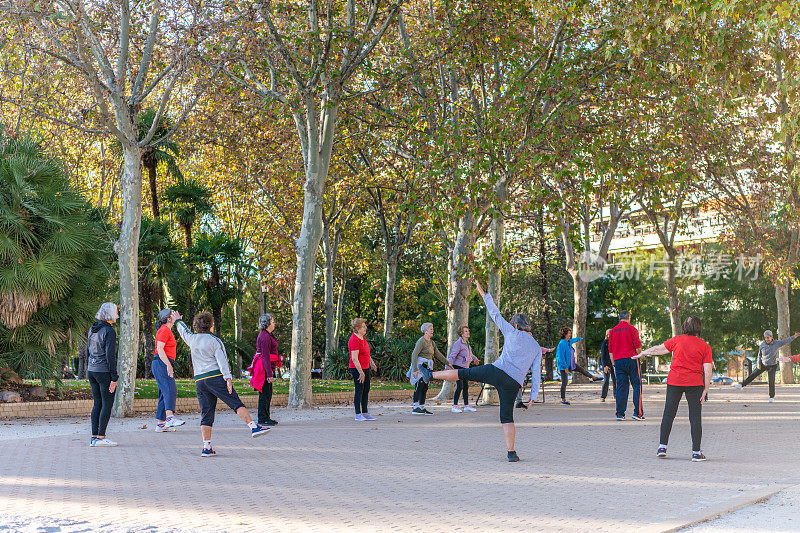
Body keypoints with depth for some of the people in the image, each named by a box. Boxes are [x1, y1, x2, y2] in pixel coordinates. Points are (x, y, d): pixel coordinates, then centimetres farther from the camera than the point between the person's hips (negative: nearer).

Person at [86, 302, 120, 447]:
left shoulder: (92, 329, 10)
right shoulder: (109, 331, -15)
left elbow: (88, 352, 15)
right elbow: (110, 355, -18)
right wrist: (114, 378, -15)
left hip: (92, 370, 8)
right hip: (104, 371, -8)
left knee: (97, 404, 11)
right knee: (107, 404, -1)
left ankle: (94, 437, 12)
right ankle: (101, 438, -1)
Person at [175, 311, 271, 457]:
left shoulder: (192, 339, 13)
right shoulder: (215, 341, -1)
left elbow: (184, 331, 36)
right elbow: (222, 361, -11)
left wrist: (178, 321, 56)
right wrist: (228, 379, -17)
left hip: (199, 381, 5)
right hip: (215, 377, -5)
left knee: (206, 414, 4)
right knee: (237, 404, -8)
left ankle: (206, 447, -1)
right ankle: (254, 427, -19)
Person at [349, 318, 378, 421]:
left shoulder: (362, 337, 9)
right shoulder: (354, 340, -19)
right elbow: (354, 359, -22)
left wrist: (371, 362, 25)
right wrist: (361, 373, -22)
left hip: (366, 367, 9)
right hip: (357, 369, -9)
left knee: (366, 390, 12)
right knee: (359, 391, -6)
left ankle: (365, 413, 19)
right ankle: (358, 415, 1)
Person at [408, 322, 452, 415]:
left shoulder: (431, 342, 16)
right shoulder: (421, 341, -10)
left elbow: (438, 354, 22)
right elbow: (414, 355, -17)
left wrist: (447, 363, 17)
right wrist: (415, 369, -24)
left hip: (427, 367, 9)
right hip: (419, 365, -9)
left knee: (425, 387, 4)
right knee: (419, 385, -16)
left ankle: (422, 408, 6)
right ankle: (415, 408, -19)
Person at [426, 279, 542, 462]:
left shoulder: (512, 333, 8)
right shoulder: (537, 349, 15)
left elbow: (495, 314, 11)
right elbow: (536, 375, 10)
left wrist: (483, 293, 18)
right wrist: (532, 397, 13)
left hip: (497, 371, -2)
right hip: (514, 383, 3)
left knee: (464, 373, 12)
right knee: (507, 416, 7)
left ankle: (431, 375, 19)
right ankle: (511, 453, 1)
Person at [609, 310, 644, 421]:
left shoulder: (613, 330, 11)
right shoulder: (632, 329, -2)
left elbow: (610, 350, 11)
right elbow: (638, 347, -6)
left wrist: (614, 364, 15)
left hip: (618, 361, 4)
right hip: (631, 360, -4)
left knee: (621, 387, 5)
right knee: (637, 385, 2)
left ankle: (620, 414, 2)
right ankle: (638, 413, -4)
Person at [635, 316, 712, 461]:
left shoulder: (677, 340, 2)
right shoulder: (705, 346, 1)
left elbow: (658, 349, 11)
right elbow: (708, 370, -3)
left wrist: (643, 353, 26)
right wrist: (705, 389, 2)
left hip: (675, 381, 1)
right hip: (694, 383, -1)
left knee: (669, 414, 10)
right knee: (695, 417, 2)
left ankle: (662, 447, 12)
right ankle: (696, 452, 1)